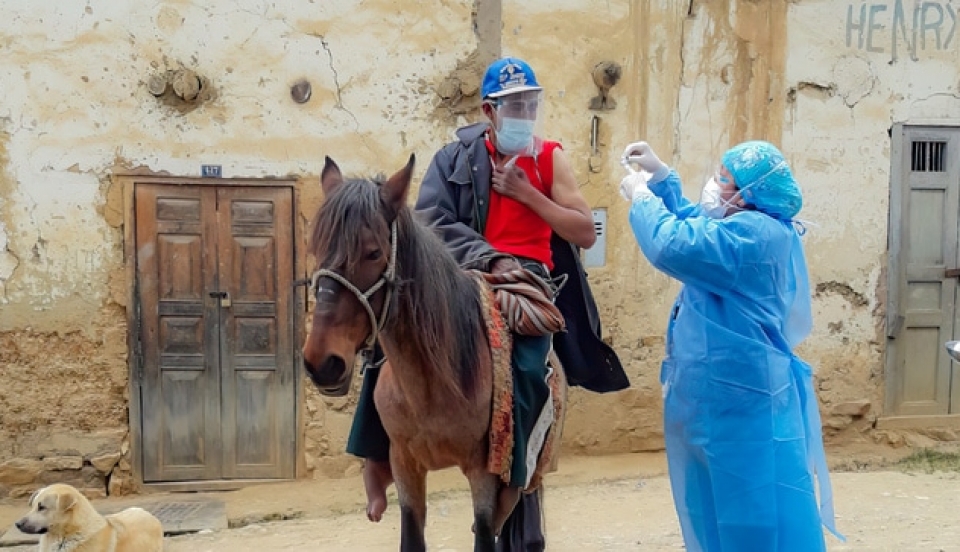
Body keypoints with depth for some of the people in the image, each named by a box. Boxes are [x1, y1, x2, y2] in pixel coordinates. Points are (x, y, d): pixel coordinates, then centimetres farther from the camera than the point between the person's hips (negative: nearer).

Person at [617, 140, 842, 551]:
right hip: (726, 391, 11)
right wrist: (659, 174, 18)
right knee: (721, 508, 19)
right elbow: (691, 224, 29)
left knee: (755, 517, -1)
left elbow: (672, 245, -29)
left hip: (741, 396, -11)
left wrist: (641, 197, -12)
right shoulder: (747, 228, 12)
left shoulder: (752, 233, -21)